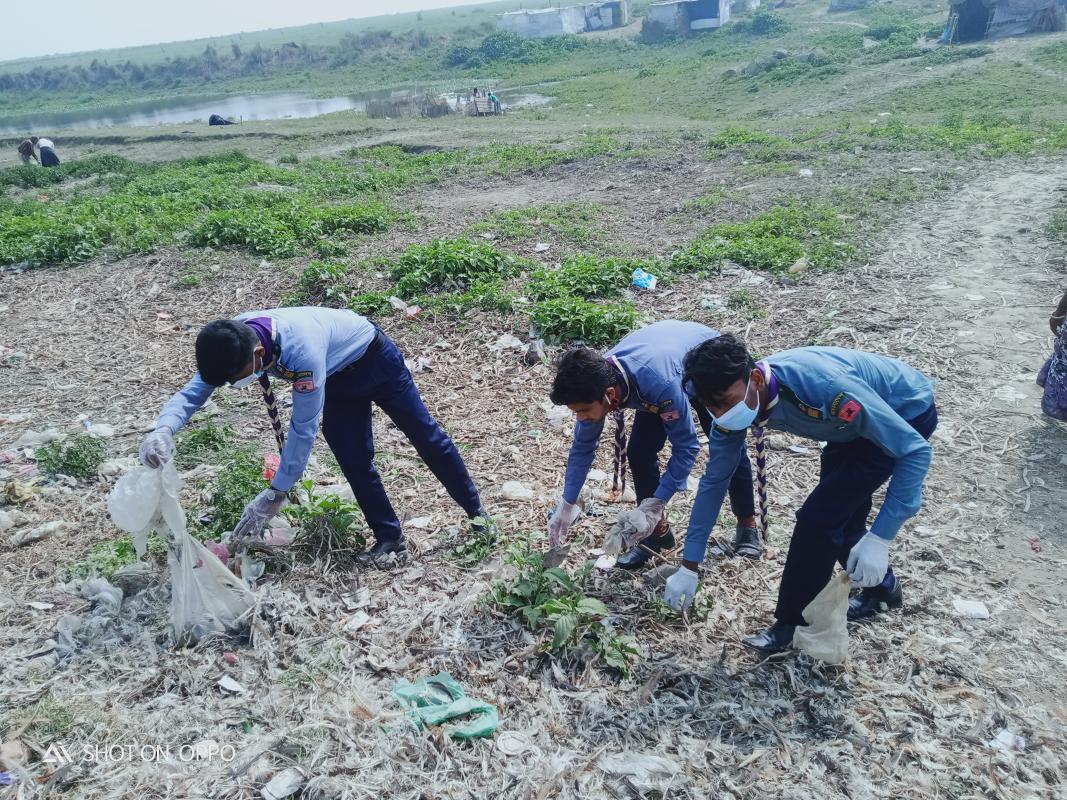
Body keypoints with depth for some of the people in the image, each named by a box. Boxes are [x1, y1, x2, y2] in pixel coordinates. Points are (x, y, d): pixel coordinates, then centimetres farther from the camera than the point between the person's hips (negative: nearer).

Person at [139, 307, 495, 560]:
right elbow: (193, 391, -19)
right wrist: (163, 430, -41)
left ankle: (475, 510, 23)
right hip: (339, 377, 6)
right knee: (355, 462, 1)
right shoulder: (230, 341, -24)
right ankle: (390, 538, 16)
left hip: (373, 357, -6)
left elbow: (304, 428, -39)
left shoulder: (301, 351, -46)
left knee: (424, 435, 6)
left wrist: (274, 494, -34)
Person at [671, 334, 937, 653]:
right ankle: (882, 586, 42)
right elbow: (714, 480, -8)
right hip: (865, 415, 7)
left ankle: (793, 622, 5)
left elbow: (916, 451, -32)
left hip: (908, 412, -7)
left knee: (819, 516, -14)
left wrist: (879, 538, -35)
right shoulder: (733, 403, -19)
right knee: (836, 513, 14)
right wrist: (689, 567, -5)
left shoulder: (821, 386, -41)